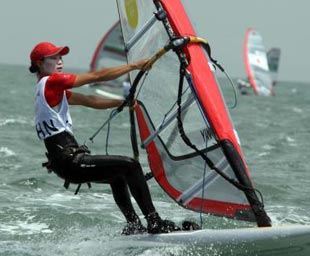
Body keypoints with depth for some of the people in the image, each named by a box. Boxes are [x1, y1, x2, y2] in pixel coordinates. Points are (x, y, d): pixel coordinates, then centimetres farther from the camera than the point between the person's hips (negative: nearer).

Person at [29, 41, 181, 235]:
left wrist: (124, 102, 14)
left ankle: (133, 226, 28)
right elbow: (97, 76, -9)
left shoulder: (53, 89, 20)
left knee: (117, 176, 29)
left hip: (67, 161, 11)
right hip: (69, 161, -11)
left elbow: (90, 101, 20)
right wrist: (134, 66, -3)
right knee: (131, 165, -13)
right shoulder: (51, 82, -9)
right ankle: (155, 223, -13)